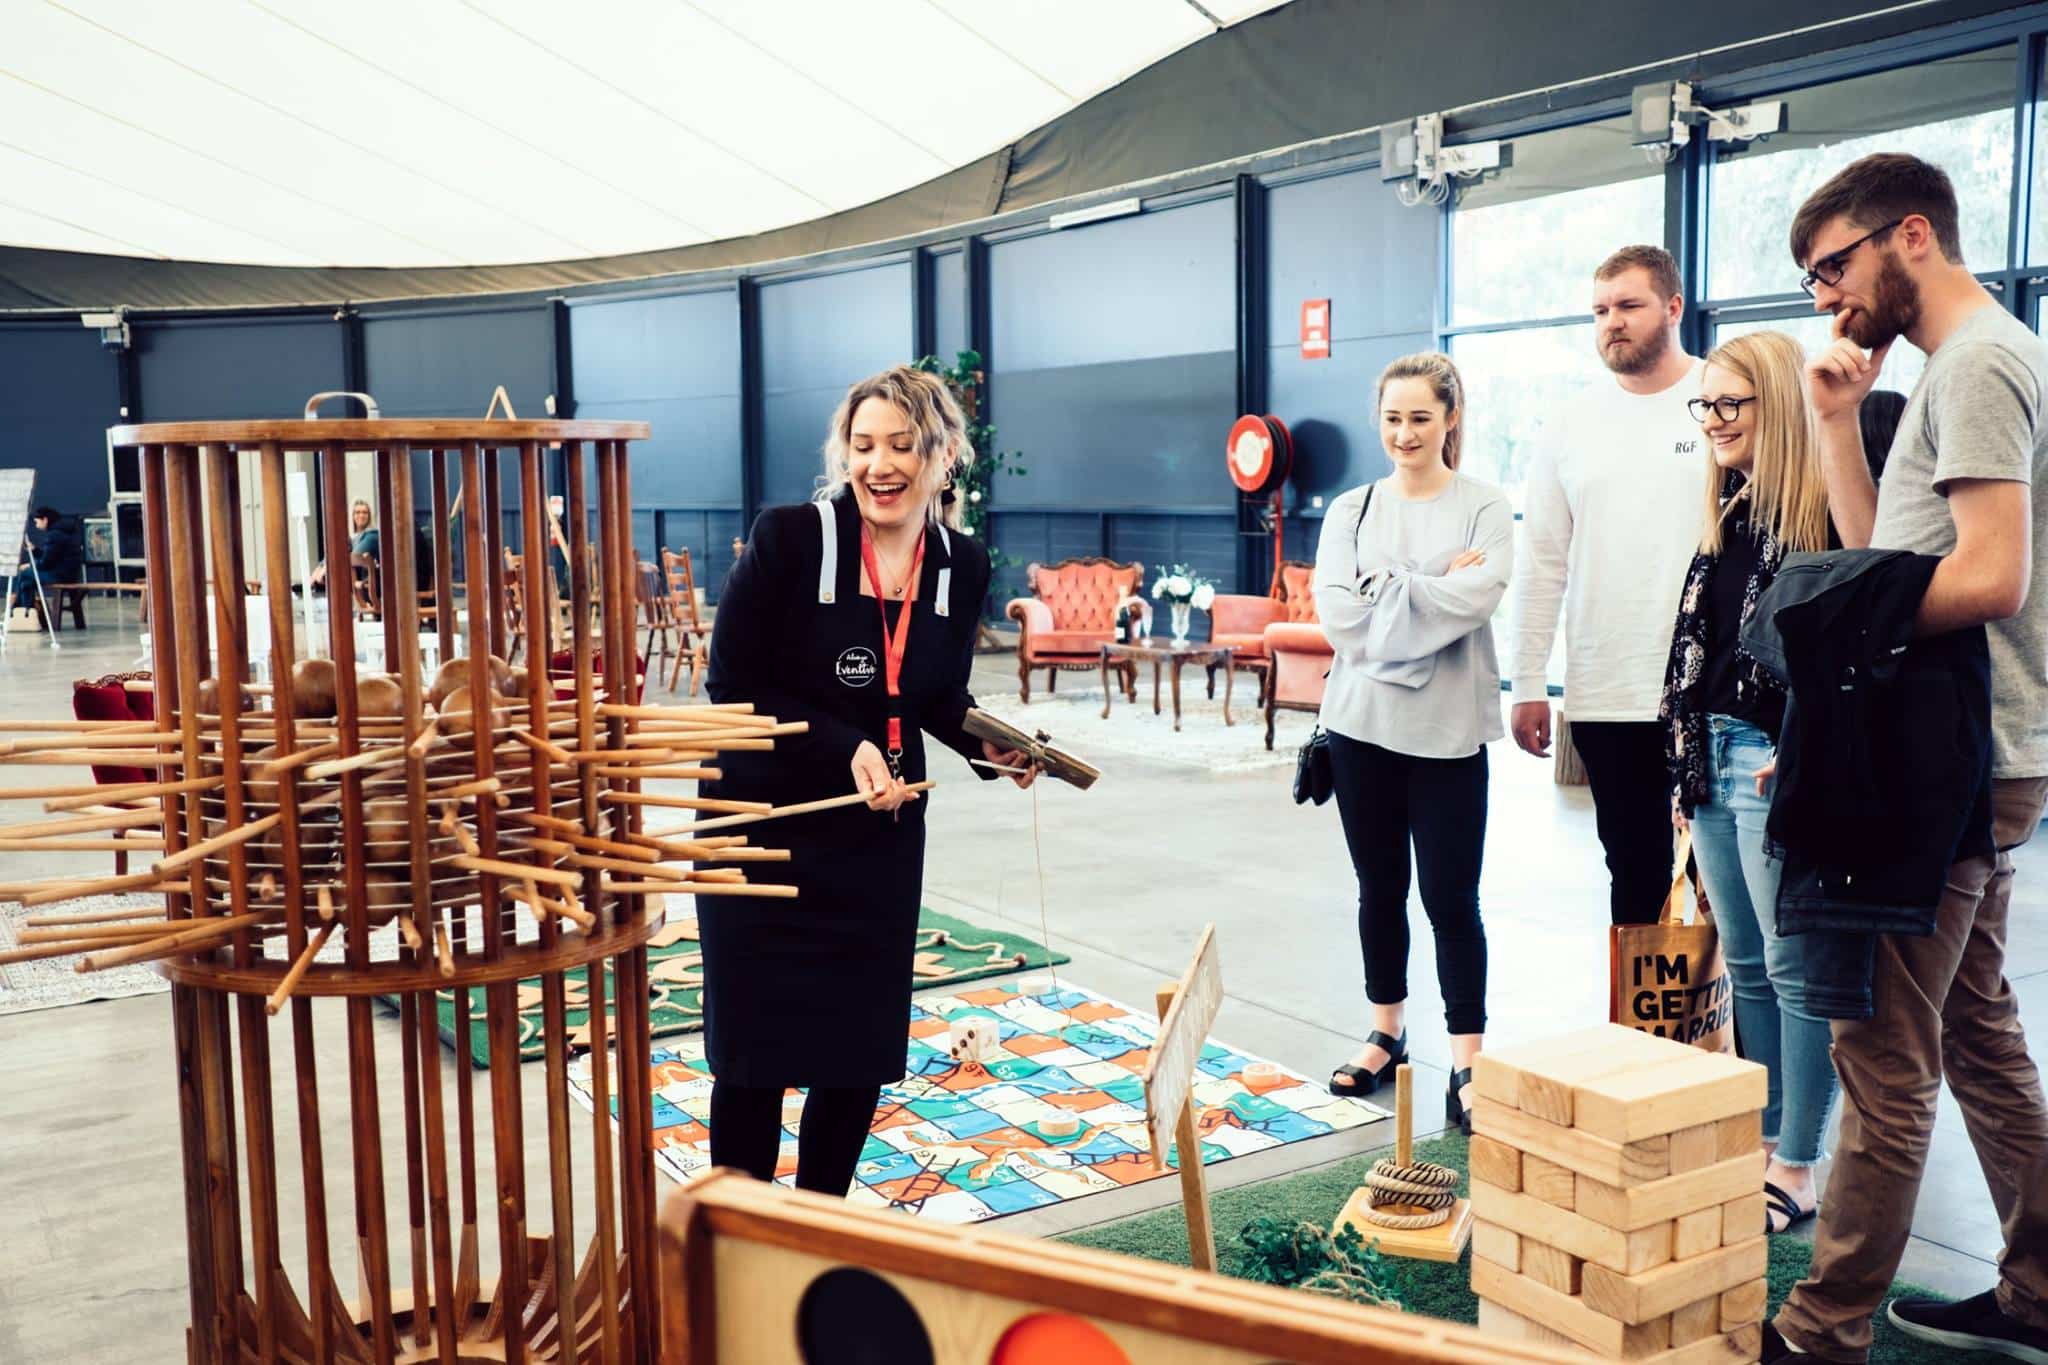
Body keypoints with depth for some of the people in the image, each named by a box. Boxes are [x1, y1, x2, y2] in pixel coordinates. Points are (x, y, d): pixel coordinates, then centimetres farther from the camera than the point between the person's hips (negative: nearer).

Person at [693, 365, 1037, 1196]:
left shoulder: (963, 566, -1)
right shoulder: (788, 539, -15)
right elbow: (732, 689, -13)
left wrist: (990, 746, -10)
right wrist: (844, 749, -23)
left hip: (881, 841, 4)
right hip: (763, 832, -4)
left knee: (862, 1053, 12)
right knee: (753, 1053, 5)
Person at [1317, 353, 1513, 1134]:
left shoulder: (1484, 509, -1)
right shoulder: (1351, 510, 6)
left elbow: (1472, 602, -17)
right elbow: (1338, 615, -7)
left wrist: (1385, 590, -10)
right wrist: (1432, 587, -12)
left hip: (1447, 731, -3)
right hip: (1361, 724, 3)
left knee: (1451, 899, 0)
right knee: (1380, 890, 14)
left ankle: (1466, 1065, 9)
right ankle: (1386, 1037, 29)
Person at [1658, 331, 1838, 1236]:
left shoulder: (1821, 512, -11)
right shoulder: (1726, 515, 15)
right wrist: (1685, 769, 15)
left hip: (1778, 767, -9)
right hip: (1711, 757, 9)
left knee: (1794, 971, -1)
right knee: (1745, 965, 14)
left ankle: (1796, 1170, 8)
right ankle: (1764, 1140, 25)